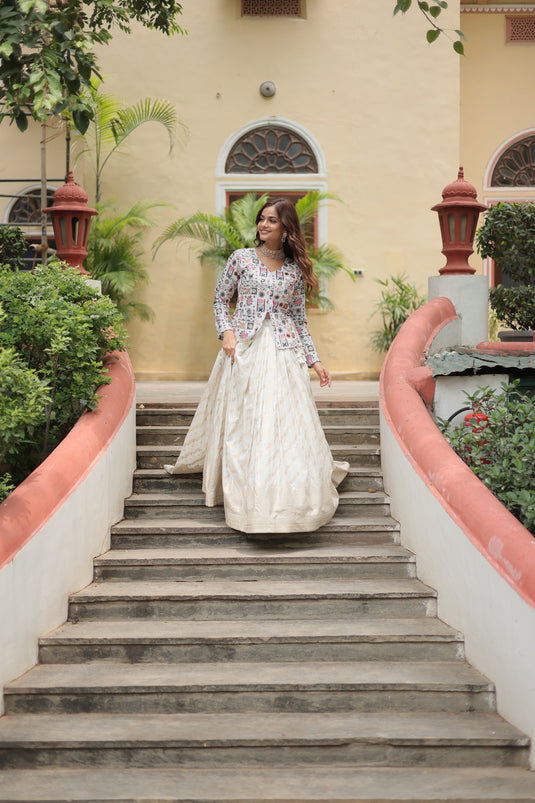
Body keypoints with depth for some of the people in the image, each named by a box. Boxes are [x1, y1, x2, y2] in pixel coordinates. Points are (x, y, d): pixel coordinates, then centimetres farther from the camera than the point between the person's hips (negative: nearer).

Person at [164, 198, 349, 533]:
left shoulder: (295, 270, 8)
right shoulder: (241, 258, 5)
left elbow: (300, 320, 11)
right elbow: (221, 299, 11)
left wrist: (316, 360, 6)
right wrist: (227, 333, -6)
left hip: (284, 352, 1)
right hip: (244, 349, 0)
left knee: (287, 423, -4)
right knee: (242, 423, -1)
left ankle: (291, 496, 8)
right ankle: (248, 497, 6)